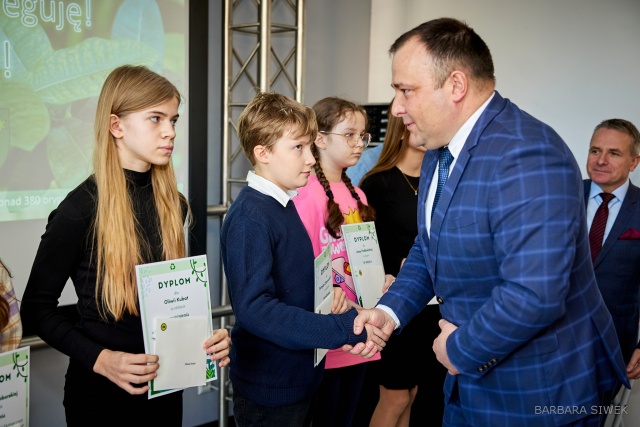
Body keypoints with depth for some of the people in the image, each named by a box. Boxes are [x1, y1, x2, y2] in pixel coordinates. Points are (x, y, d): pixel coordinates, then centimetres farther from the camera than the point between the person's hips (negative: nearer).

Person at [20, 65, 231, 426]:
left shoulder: (173, 203, 1)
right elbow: (37, 307, -11)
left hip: (166, 385, 5)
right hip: (103, 390, -5)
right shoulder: (81, 208, -16)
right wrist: (101, 359, -22)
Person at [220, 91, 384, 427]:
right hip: (269, 388, -8)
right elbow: (253, 308, -29)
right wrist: (345, 327, -29)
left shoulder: (284, 205, 7)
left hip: (301, 374, 8)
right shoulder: (250, 217, -21)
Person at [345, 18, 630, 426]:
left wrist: (462, 350, -18)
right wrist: (390, 310, -3)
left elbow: (534, 294, -34)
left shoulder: (527, 156, -27)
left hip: (540, 394, -8)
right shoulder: (440, 152, 4)